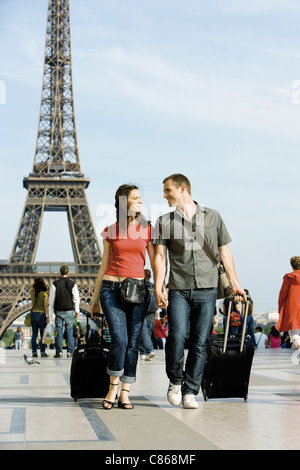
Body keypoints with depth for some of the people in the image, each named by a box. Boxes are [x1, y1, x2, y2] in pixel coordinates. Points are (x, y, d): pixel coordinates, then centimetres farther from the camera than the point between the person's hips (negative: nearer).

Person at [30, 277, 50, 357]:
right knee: (43, 335, 1)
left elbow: (31, 288, 27)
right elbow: (46, 306, -12)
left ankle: (34, 352, 6)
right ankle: (42, 352, 0)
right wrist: (48, 316, -9)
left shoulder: (32, 292, 1)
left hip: (33, 314, 4)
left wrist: (35, 283, 17)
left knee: (34, 334, 7)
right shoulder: (44, 294, -10)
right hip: (41, 314, -4)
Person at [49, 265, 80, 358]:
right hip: (70, 311, 0)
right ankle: (70, 352, 0)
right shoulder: (73, 283, 2)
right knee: (69, 331, 2)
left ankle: (59, 352, -1)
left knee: (59, 332, 1)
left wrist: (53, 310, 15)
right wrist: (76, 311, 10)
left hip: (59, 311, 0)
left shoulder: (55, 283, 2)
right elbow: (76, 299, 3)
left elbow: (51, 298, 4)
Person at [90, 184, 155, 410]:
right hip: (111, 289, -1)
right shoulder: (110, 232, 8)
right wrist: (95, 297, 15)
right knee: (119, 339, -14)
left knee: (133, 343, -1)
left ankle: (125, 393, 10)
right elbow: (104, 265, 14)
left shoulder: (147, 229, 8)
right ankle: (113, 386, 6)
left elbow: (155, 262, 8)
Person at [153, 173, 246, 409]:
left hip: (207, 289, 1)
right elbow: (160, 256, 3)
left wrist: (234, 283, 8)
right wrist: (159, 287, -9)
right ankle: (175, 381, 11)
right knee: (177, 336, -14)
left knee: (200, 342, 0)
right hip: (178, 289, 0)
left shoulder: (213, 217, 11)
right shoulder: (164, 221, 10)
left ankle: (190, 391, 9)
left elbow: (224, 251, 14)